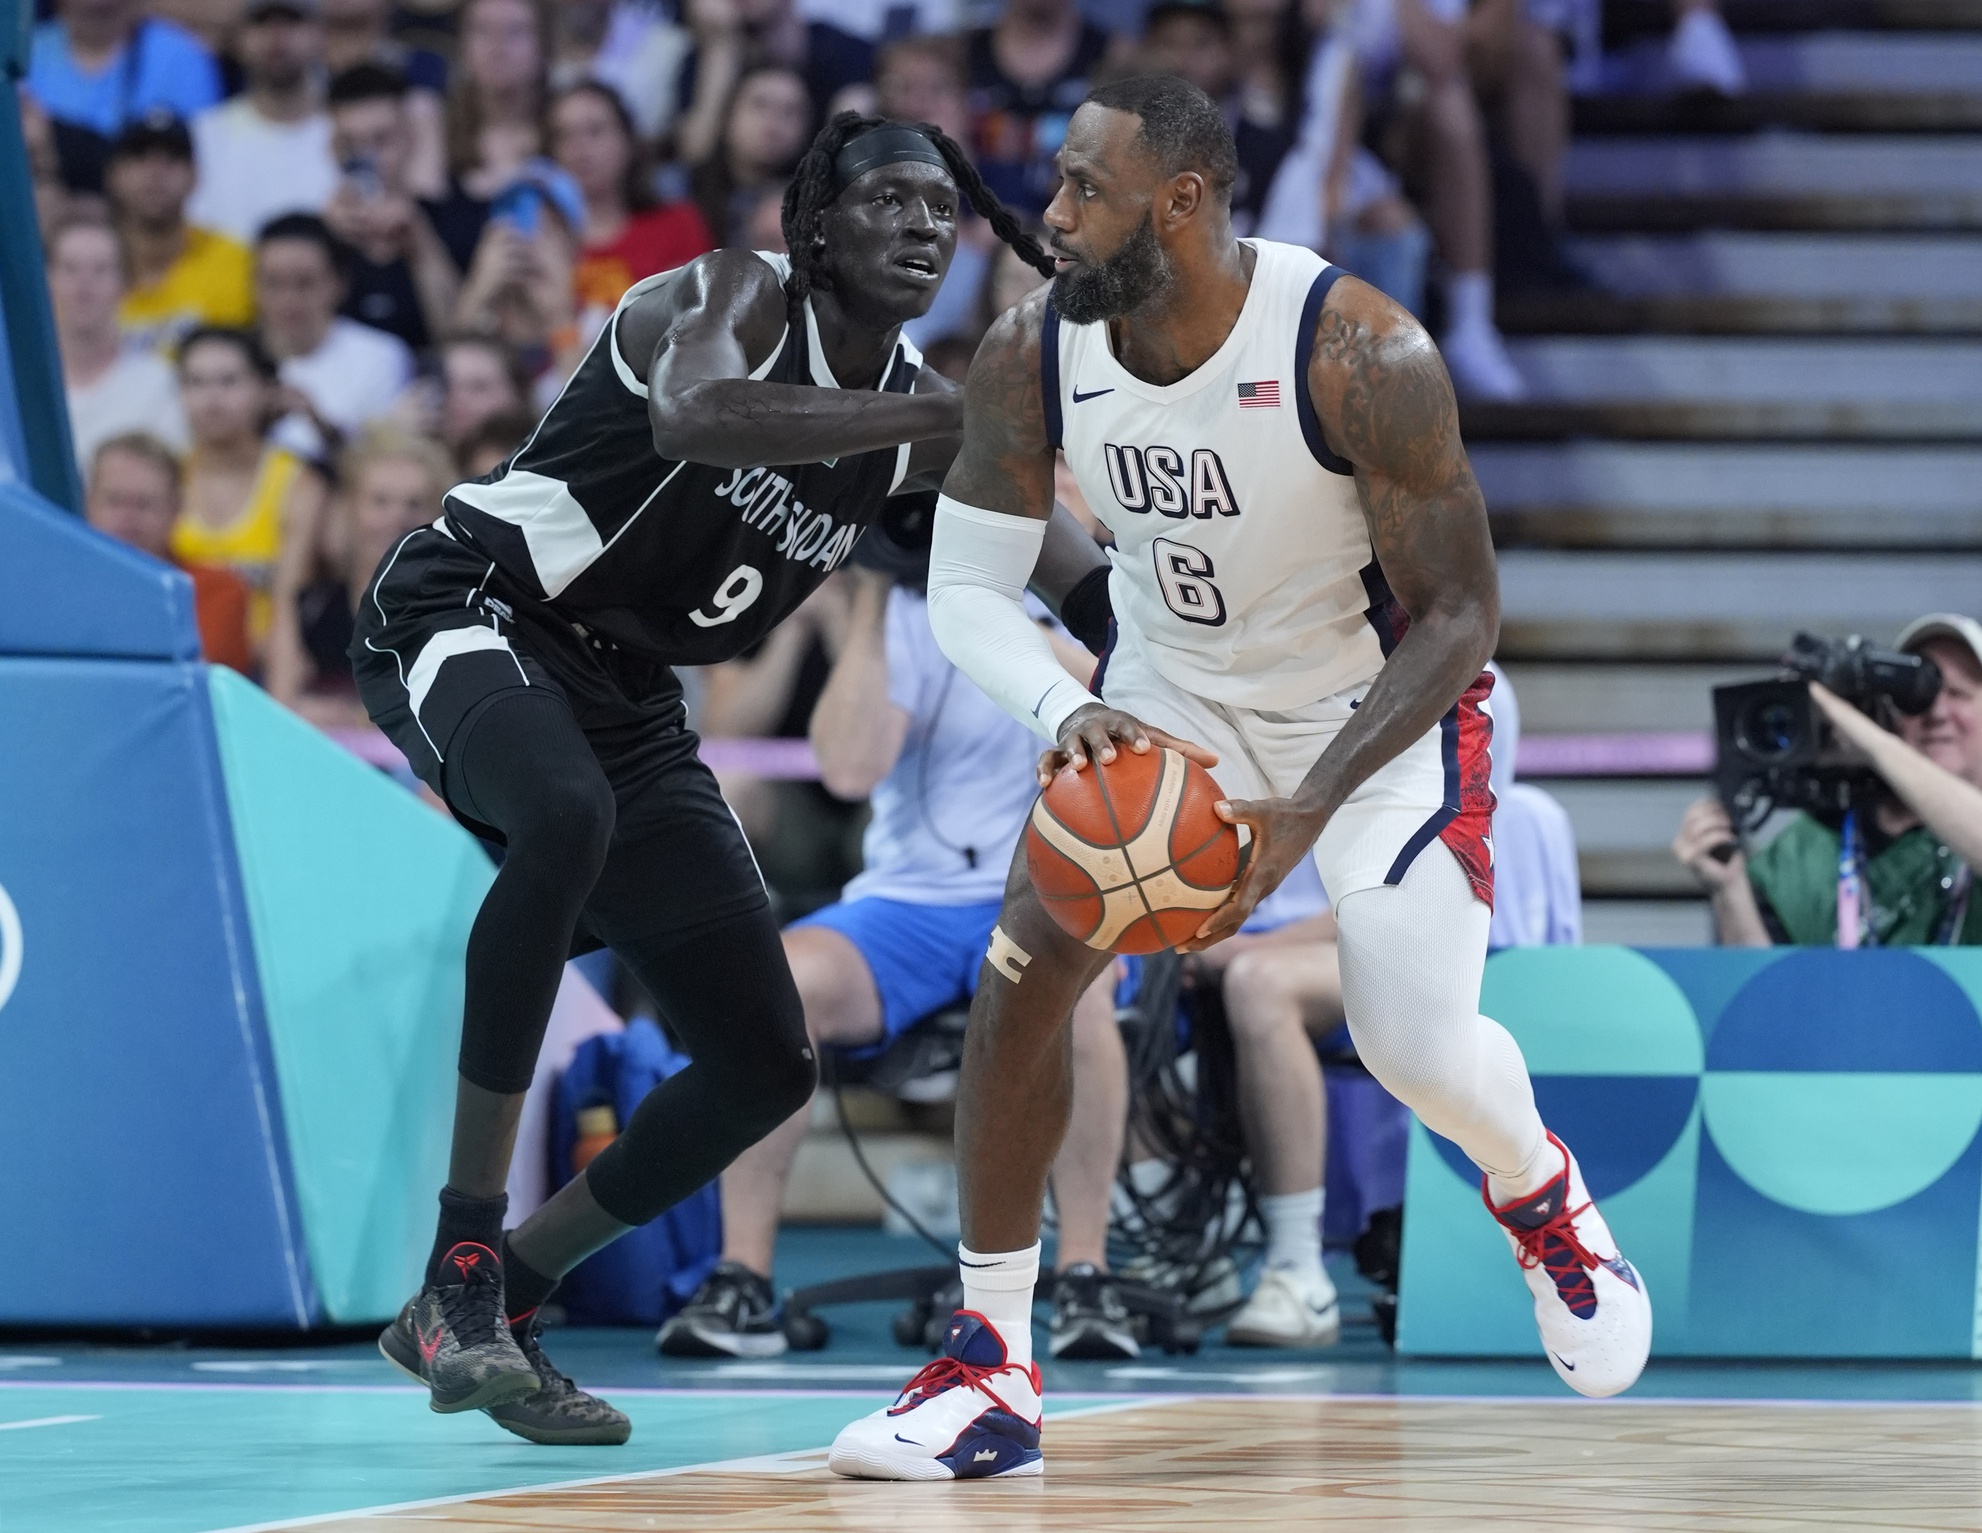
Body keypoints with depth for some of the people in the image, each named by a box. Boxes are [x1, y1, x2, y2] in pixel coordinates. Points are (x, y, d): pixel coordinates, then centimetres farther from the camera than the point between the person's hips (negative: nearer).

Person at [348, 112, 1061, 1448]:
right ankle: (461, 1258, -34)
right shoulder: (738, 297, -16)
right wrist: (930, 419, -40)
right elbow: (690, 416, -40)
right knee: (565, 815, -41)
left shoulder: (919, 416, 5)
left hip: (626, 697, 8)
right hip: (466, 611, -8)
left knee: (767, 1065, 3)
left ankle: (496, 1309, 15)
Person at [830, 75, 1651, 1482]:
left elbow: (1460, 615, -24)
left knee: (1416, 1045, -16)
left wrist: (1306, 812, -35)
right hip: (1171, 697, 4)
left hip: (1382, 699, -4)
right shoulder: (1034, 356, -18)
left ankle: (1542, 1197, 22)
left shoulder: (1359, 355, -31)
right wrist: (1066, 715, -35)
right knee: (1024, 967, -15)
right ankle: (989, 1376, -7)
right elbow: (968, 590, -12)